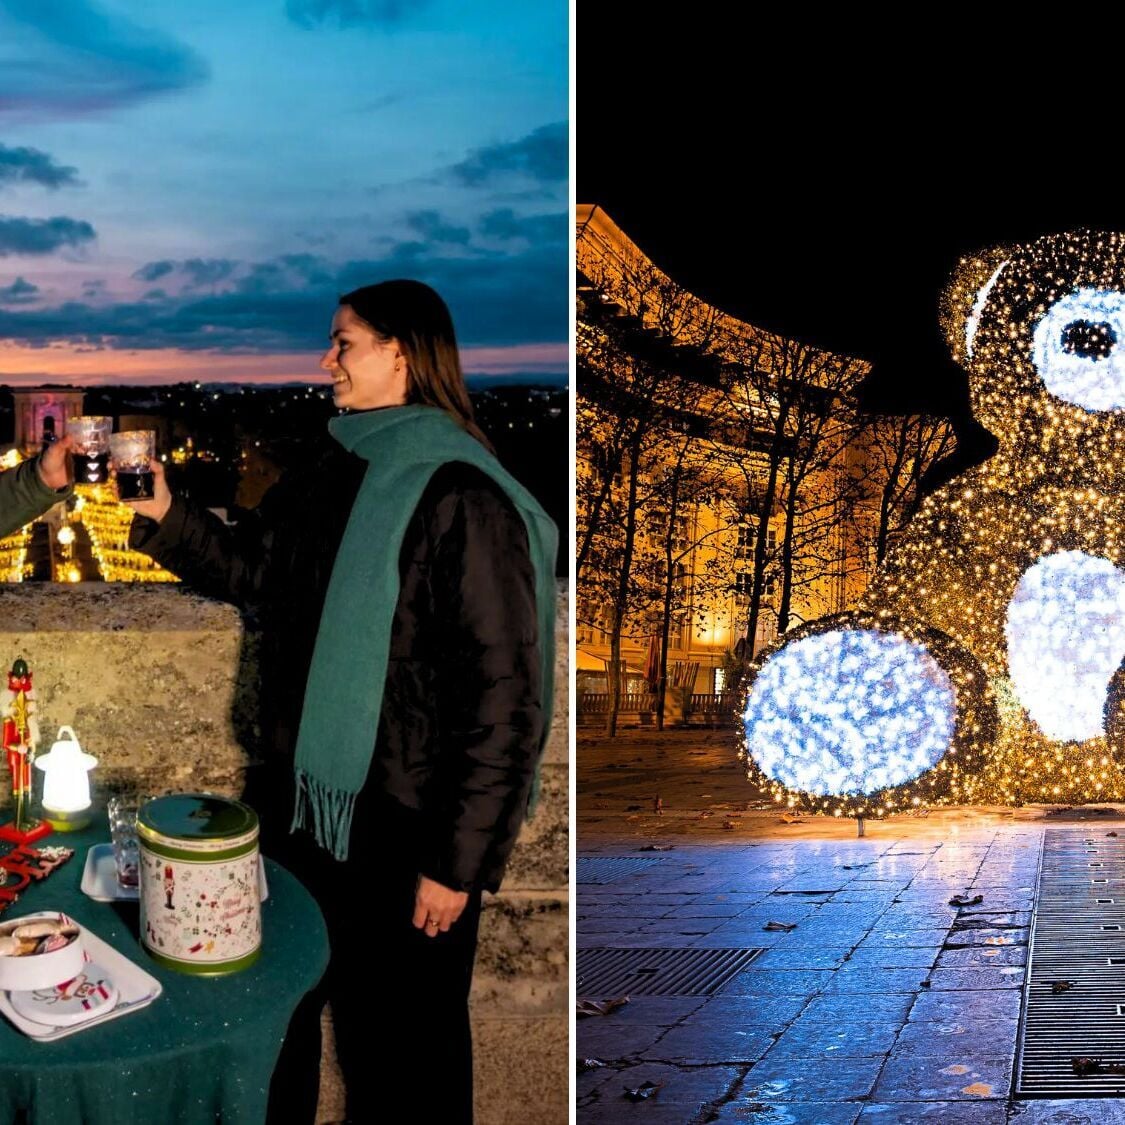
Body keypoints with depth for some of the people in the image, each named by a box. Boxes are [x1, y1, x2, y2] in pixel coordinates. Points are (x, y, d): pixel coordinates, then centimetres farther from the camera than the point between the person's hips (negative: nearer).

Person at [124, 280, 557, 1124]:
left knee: (412, 1039, 14)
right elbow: (256, 571, 18)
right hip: (303, 802, 8)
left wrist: (460, 862, -19)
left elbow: (505, 698, -21)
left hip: (404, 834, -7)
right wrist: (165, 516, 3)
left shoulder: (462, 501, -21)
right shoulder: (330, 473, 4)